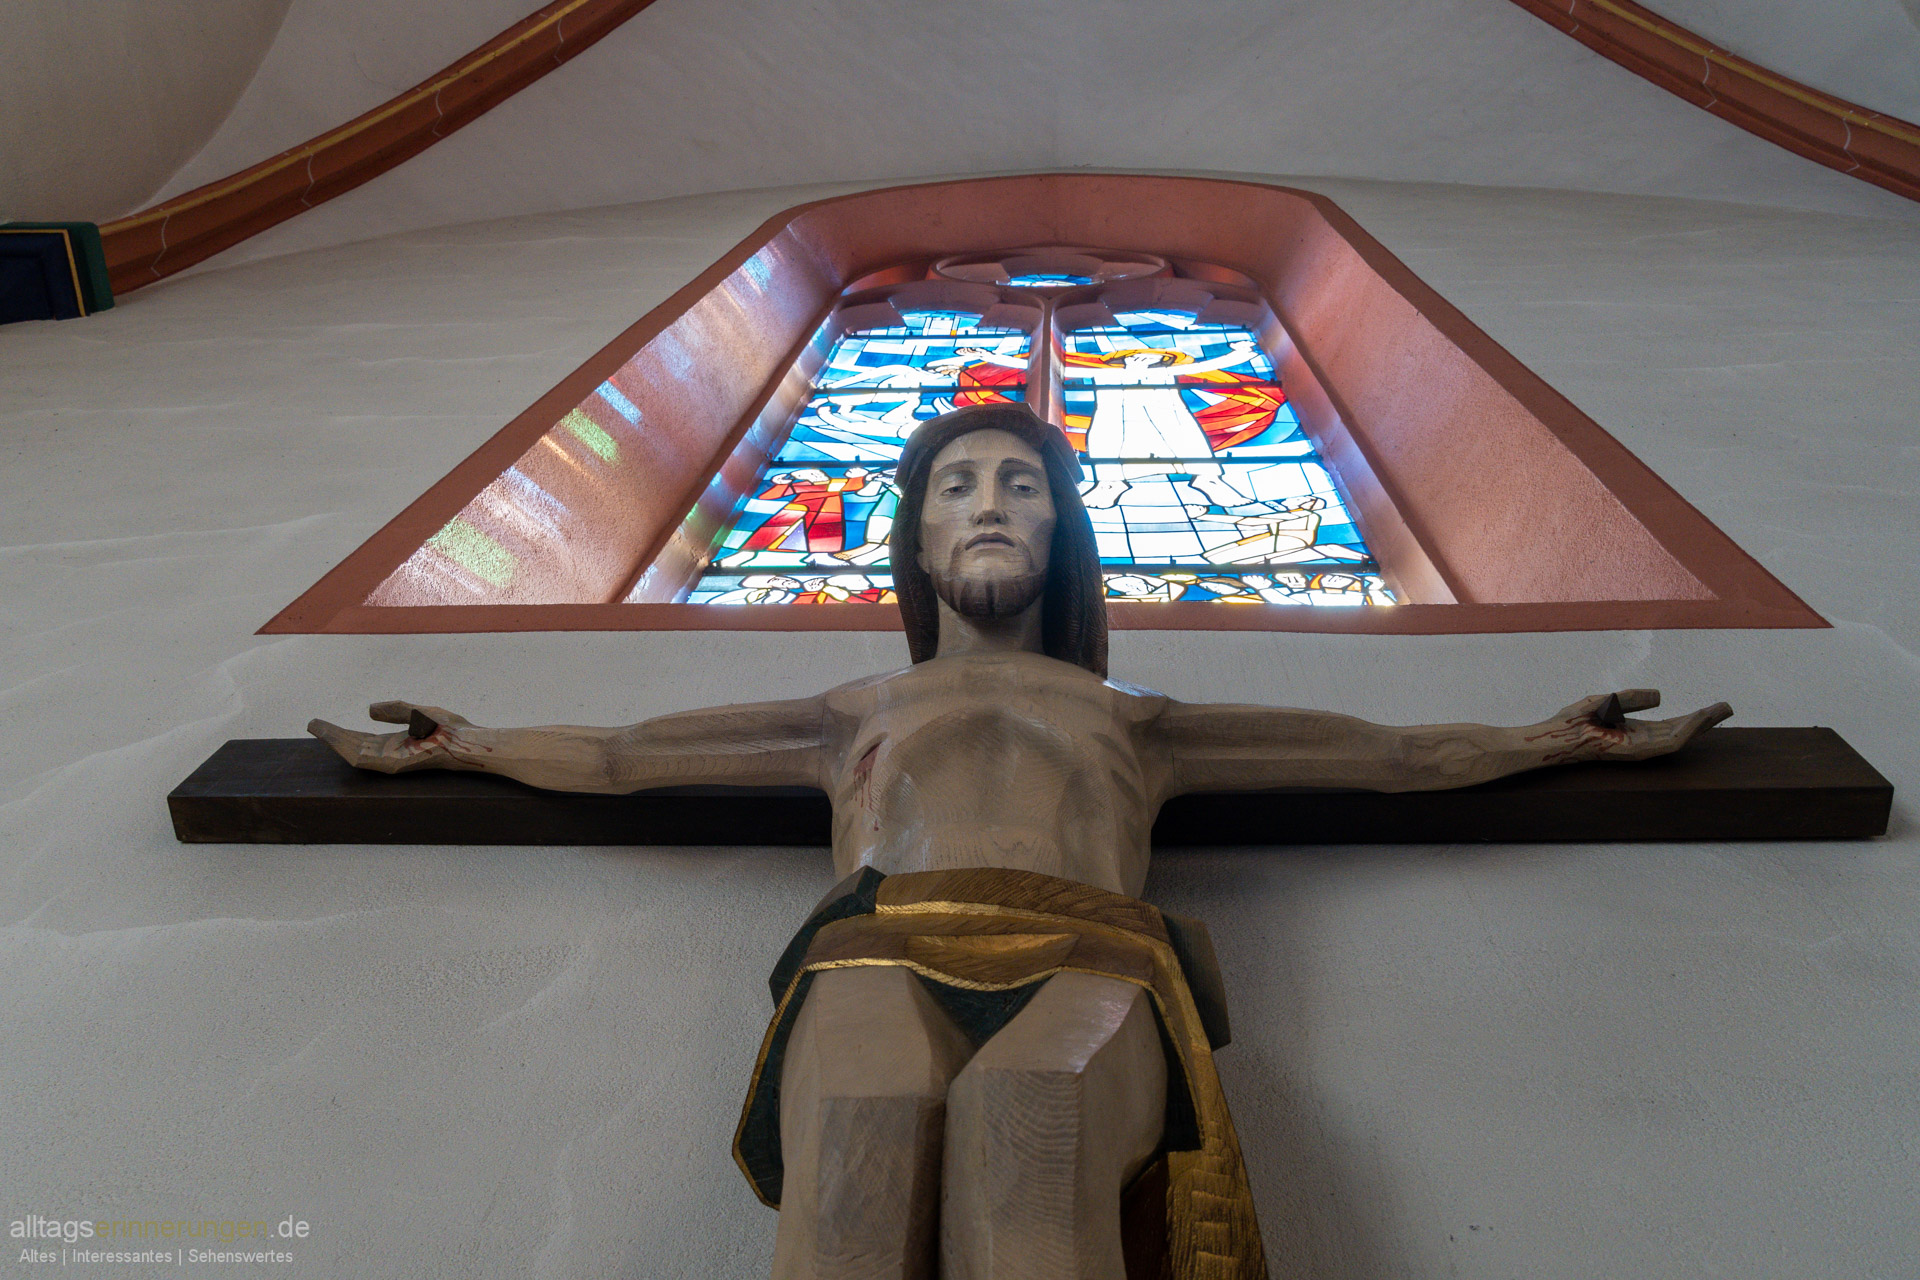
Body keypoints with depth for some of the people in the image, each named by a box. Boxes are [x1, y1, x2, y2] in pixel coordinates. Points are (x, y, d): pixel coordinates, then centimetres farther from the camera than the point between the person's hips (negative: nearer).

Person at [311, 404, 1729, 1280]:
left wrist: (1561, 736, 32)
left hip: (1091, 972, 0)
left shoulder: (1135, 717, 34)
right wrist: (459, 745, 39)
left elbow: (1392, 751, 34)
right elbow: (614, 753, 36)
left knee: (1019, 1123, -38)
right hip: (880, 964, 1)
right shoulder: (855, 714, 35)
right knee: (862, 1152, -37)